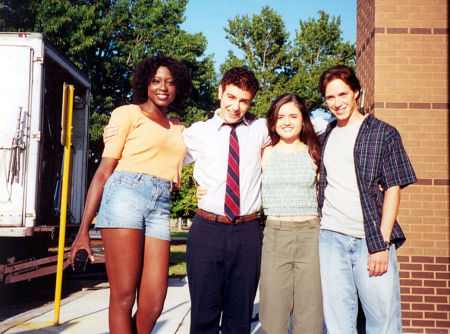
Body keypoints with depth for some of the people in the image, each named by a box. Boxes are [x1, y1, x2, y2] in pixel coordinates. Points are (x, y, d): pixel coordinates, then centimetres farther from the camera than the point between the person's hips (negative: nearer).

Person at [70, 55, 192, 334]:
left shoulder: (178, 128, 25)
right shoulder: (128, 114, 10)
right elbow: (104, 171, 3)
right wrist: (84, 229, -4)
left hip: (160, 208, 5)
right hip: (126, 195, -4)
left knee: (153, 305, -4)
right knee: (123, 297, -8)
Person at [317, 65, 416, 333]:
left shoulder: (383, 133, 3)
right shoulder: (325, 138, 15)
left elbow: (393, 188, -2)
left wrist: (382, 243, -10)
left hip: (373, 240, -3)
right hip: (331, 239, 3)